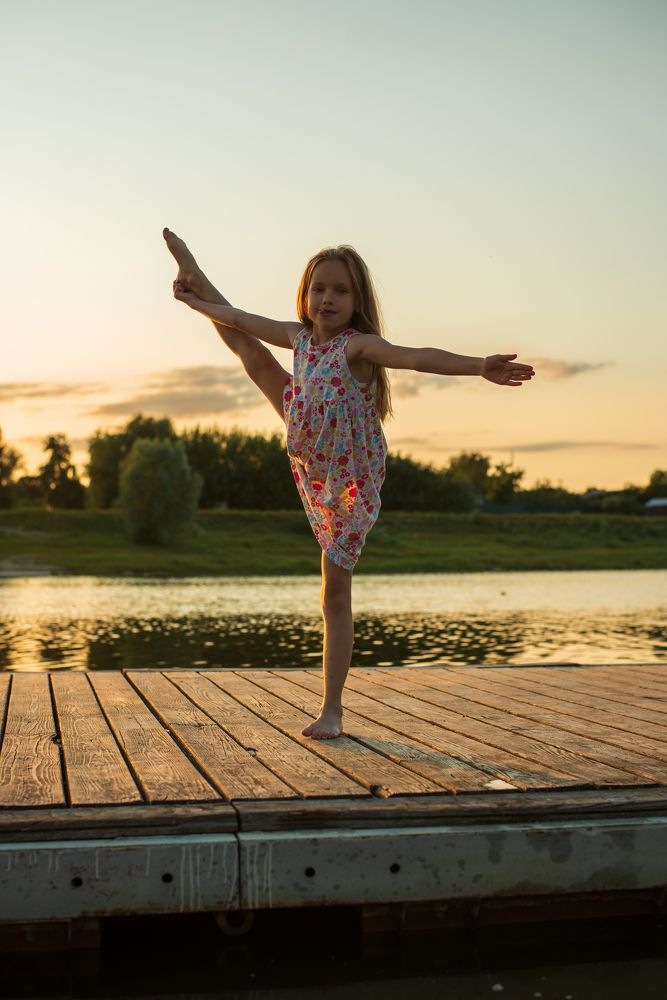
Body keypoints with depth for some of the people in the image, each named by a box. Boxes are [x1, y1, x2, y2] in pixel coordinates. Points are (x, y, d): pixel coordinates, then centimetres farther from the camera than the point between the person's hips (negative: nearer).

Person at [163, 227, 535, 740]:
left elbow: (418, 357, -40)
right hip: (311, 463, 6)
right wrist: (203, 302, 23)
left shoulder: (357, 345, -24)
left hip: (349, 483, -6)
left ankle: (332, 710, 4)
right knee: (253, 355, 17)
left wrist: (480, 366, -54)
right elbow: (245, 320, 12)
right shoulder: (299, 337, -4)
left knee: (336, 595, -4)